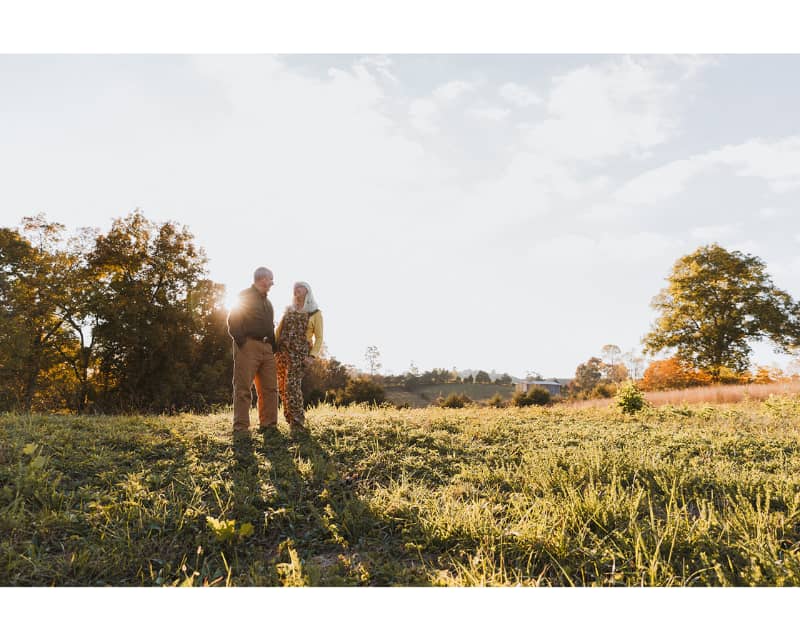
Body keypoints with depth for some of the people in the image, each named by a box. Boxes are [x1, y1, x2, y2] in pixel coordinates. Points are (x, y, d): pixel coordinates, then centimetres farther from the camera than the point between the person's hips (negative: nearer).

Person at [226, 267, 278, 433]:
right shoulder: (244, 296, 2)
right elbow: (233, 320, -5)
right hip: (249, 346, -7)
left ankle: (268, 424, 9)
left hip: (267, 347, 8)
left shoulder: (267, 301, 25)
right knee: (243, 388, -7)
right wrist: (241, 341, -14)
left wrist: (273, 345, 14)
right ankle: (241, 427, -7)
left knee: (270, 388, 4)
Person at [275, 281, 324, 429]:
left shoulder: (315, 313, 6)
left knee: (292, 385, -16)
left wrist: (312, 356, -10)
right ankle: (290, 420, 12)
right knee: (282, 387, 2)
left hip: (300, 352, -5)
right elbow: (278, 330, 16)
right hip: (282, 350, 5)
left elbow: (318, 337, 3)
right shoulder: (288, 310, 19)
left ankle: (297, 422, -10)